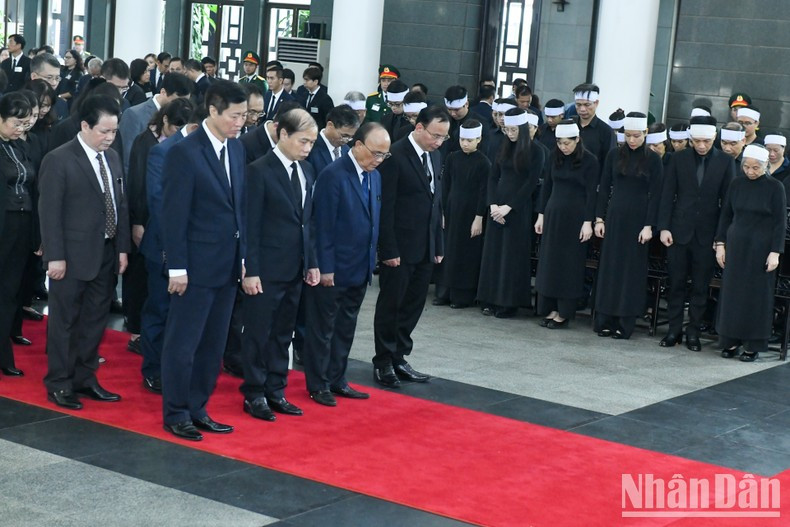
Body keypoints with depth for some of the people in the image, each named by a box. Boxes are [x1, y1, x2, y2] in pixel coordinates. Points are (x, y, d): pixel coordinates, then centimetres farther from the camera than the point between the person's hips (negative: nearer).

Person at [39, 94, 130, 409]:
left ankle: (84, 379, 25)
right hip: (72, 256, -6)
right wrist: (54, 256, -15)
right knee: (64, 322, 4)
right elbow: (49, 212, -13)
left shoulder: (112, 158, 8)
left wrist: (122, 248, 7)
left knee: (95, 321, 13)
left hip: (106, 254, 6)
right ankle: (58, 384, 14)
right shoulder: (58, 160, -11)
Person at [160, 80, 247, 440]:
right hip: (196, 265, -7)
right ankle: (176, 414, 16)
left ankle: (198, 410, 24)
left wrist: (242, 256, 10)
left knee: (213, 344, 13)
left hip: (228, 264, 7)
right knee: (183, 343, 3)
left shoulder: (236, 148, 8)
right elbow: (173, 215, -14)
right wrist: (177, 267, -14)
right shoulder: (184, 153, -14)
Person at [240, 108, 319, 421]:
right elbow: (251, 225, -13)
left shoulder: (306, 171, 10)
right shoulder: (259, 171, -11)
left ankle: (275, 391, 22)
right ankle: (254, 395, 13)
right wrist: (250, 271, -15)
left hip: (295, 269, 7)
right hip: (266, 270, -7)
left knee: (282, 334, 13)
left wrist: (312, 263, 11)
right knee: (258, 334, 3)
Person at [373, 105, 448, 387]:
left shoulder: (435, 156, 11)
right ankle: (383, 363, 15)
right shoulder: (394, 156, -14)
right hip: (399, 247, -7)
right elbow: (385, 207, -15)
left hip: (426, 247, 7)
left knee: (413, 306, 11)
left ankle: (399, 358, 22)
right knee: (390, 305, 4)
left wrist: (438, 245, 12)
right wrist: (389, 250, -17)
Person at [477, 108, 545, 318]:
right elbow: (493, 177, 8)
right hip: (496, 206, 5)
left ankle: (509, 302, 4)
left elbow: (531, 183, -10)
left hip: (519, 209, -5)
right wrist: (492, 204, -6)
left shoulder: (535, 152, -5)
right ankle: (491, 299, 11)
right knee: (493, 252, 5)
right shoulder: (504, 148, 10)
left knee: (512, 254, -2)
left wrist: (509, 206, -15)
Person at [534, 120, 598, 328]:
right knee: (549, 261, 5)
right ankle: (550, 308, 13)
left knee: (570, 264, 0)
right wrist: (541, 215, 8)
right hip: (553, 214, 5)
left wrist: (588, 222, -13)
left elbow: (591, 193, -8)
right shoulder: (554, 157, 4)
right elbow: (546, 186, 10)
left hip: (575, 217, -5)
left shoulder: (589, 161, -8)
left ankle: (564, 313, 6)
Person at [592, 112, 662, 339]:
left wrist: (649, 225, -10)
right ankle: (605, 321, 10)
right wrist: (599, 218, 1)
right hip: (614, 217, 2)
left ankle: (625, 322, 7)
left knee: (632, 269, 2)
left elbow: (655, 194, -4)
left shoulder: (653, 159, -2)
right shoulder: (614, 155, 5)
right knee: (609, 267, 3)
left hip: (637, 219, -2)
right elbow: (604, 188, 7)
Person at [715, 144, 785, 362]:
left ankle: (754, 345, 8)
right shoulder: (736, 184, 4)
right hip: (736, 246, 3)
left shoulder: (774, 187, -6)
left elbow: (780, 222, -5)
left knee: (757, 295, 2)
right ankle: (730, 341, 13)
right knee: (731, 292, 4)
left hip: (761, 249, -3)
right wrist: (720, 244, 4)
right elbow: (726, 215, 9)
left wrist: (775, 252, -10)